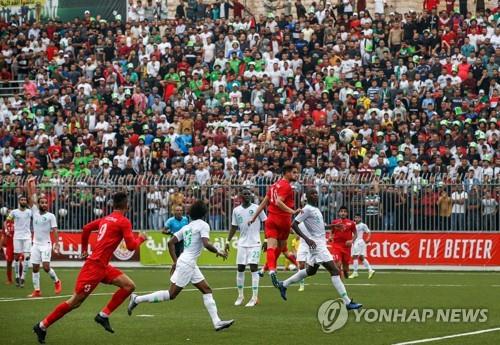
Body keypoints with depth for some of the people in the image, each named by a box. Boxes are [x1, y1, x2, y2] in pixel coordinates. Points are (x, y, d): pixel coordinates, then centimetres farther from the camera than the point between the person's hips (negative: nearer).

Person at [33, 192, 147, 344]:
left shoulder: (105, 219, 13)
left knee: (129, 285, 5)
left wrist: (84, 249, 31)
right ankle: (42, 326, 5)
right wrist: (141, 238, 7)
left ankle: (104, 315, 3)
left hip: (103, 267, 9)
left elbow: (87, 228, 21)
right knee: (75, 302, -4)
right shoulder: (124, 222, -11)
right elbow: (131, 246, -13)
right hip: (95, 266, -9)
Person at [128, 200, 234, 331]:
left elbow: (170, 243, 13)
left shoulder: (187, 227, 14)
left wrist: (175, 261, 18)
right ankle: (137, 299, -3)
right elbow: (206, 244, -22)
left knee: (207, 290, 8)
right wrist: (218, 252, -6)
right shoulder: (203, 225, -9)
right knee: (171, 294, -6)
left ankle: (217, 322, 2)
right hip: (187, 263, -9)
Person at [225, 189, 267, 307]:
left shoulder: (257, 208, -4)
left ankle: (254, 297, -7)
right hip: (242, 243, 4)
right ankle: (240, 296, 17)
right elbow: (233, 227, 15)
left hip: (254, 243, -4)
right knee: (240, 269, 5)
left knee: (254, 268, -9)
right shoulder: (236, 210, 7)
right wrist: (228, 241, 8)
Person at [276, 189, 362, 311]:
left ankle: (284, 285, 36)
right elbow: (294, 224, -16)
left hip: (321, 244, 10)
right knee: (335, 271, -14)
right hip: (317, 245, -10)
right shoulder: (307, 209, -12)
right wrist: (307, 239, -23)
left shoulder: (316, 209, 15)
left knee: (310, 271, 24)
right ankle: (347, 302, -17)